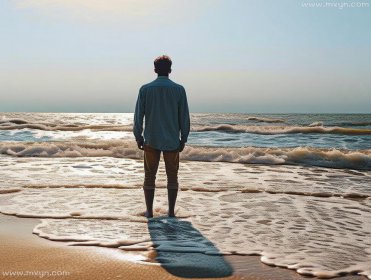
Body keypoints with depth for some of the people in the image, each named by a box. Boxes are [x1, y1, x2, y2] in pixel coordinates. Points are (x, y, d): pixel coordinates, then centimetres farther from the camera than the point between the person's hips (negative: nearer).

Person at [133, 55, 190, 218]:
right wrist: (183, 139, 7)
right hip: (172, 141, 0)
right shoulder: (179, 89, -2)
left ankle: (149, 211, 13)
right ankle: (171, 212, 12)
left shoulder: (145, 89, -2)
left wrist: (138, 137, 8)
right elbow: (184, 117, -1)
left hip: (151, 140, 0)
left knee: (149, 177, 9)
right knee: (172, 177, 9)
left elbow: (138, 116, -1)